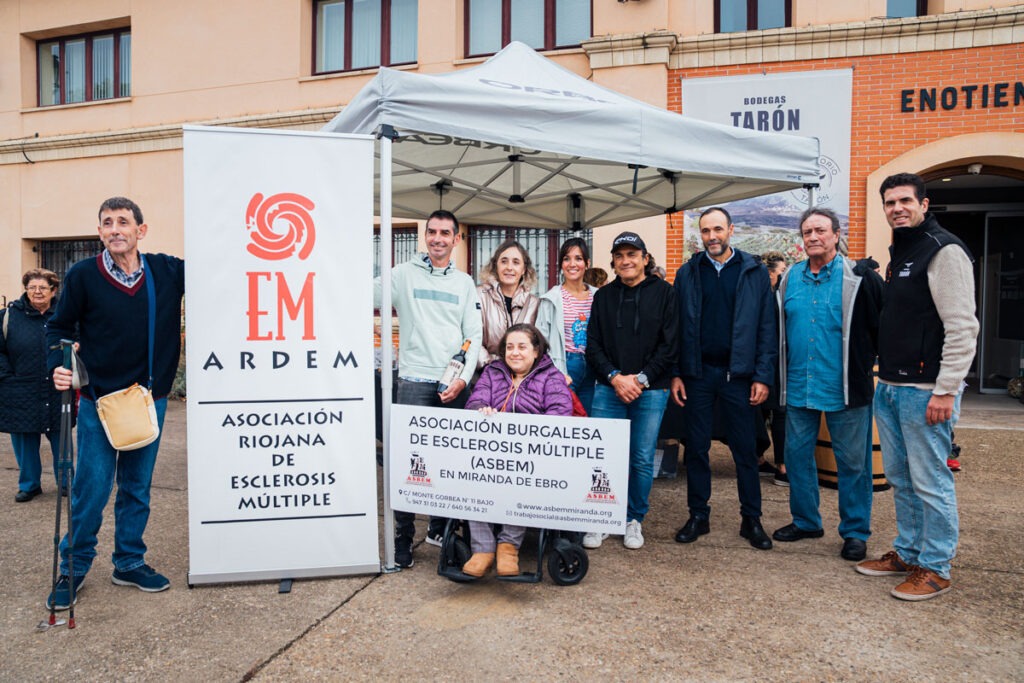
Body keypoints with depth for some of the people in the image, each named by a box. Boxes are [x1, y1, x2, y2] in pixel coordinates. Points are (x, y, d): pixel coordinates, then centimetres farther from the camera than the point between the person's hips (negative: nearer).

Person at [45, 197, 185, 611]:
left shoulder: (167, 271, -1)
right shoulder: (83, 275, -6)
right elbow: (59, 327, 1)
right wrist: (58, 366, -15)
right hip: (98, 400, -2)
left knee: (137, 487, 13)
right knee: (91, 488, 2)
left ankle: (129, 562, 28)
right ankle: (74, 568, 21)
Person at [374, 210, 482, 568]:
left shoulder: (465, 283, 11)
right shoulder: (405, 273, 4)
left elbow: (474, 336, 7)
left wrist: (463, 378, -5)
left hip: (455, 385, 3)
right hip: (415, 382, -3)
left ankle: (439, 528, 26)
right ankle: (402, 539, 8)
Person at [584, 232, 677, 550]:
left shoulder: (664, 293, 3)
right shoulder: (604, 296, 11)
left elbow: (670, 344, -2)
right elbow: (593, 345, 6)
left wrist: (641, 379, -10)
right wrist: (615, 377, -8)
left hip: (650, 390, -2)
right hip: (609, 389, 2)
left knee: (643, 460, 3)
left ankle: (634, 519, 21)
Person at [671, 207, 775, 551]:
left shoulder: (754, 272, 2)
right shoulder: (687, 273, 6)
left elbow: (766, 327, 0)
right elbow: (678, 326, 4)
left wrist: (763, 376, -7)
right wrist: (676, 373, -2)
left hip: (738, 373, -1)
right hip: (698, 372, 1)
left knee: (745, 449, 6)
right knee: (696, 448, 8)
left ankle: (751, 519, 19)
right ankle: (698, 515, 20)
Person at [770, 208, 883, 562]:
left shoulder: (860, 277, -5)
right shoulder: (790, 278, 9)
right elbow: (778, 330, 16)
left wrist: (877, 369, -4)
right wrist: (778, 374, 13)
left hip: (845, 388, -4)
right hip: (798, 387, 5)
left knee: (852, 462, 5)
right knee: (797, 455, 12)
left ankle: (855, 531, 20)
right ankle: (805, 521, 29)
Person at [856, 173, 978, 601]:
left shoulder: (944, 251, -10)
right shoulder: (898, 253, 16)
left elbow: (962, 328, -16)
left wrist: (946, 391, -18)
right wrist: (883, 378, 15)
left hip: (925, 391, -8)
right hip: (889, 388, 9)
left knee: (930, 482, 0)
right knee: (900, 479, 16)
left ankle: (935, 568, 13)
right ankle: (907, 553, 29)